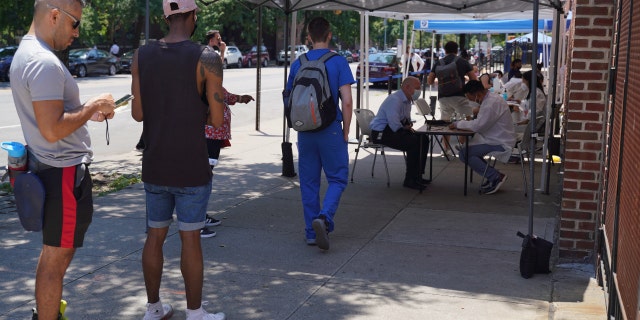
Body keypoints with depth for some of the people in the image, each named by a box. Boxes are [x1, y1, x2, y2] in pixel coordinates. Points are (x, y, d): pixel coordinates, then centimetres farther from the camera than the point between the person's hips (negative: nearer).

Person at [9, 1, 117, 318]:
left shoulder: (25, 54, 12)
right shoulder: (45, 63, -21)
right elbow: (53, 130, -28)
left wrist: (90, 112, 11)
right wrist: (93, 105, -17)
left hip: (48, 168, 11)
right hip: (64, 172, -11)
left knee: (53, 250, 23)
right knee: (57, 256, 0)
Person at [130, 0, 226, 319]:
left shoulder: (141, 56, 1)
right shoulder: (206, 58, -12)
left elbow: (138, 113, 1)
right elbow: (217, 120, -12)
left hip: (154, 166, 4)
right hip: (191, 169, -4)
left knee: (155, 236, 15)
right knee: (190, 239, 5)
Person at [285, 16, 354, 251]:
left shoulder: (297, 64, 4)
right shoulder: (338, 62, -6)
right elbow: (347, 102, -10)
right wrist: (345, 131, 0)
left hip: (305, 132, 3)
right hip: (331, 130, -3)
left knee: (309, 182, 11)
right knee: (337, 178, 8)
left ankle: (311, 232, 17)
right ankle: (324, 217, -15)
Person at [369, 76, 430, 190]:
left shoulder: (407, 100, 13)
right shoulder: (395, 100, -21)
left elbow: (406, 121, 27)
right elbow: (395, 125, -27)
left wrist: (409, 125, 5)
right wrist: (406, 128, -9)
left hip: (395, 130, 11)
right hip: (381, 133, -11)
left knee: (423, 141, 3)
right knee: (414, 143, -25)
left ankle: (417, 176, 11)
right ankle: (409, 180, -17)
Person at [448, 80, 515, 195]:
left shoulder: (493, 103, -21)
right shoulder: (489, 99, 11)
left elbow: (478, 125, -24)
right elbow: (480, 122, 16)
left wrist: (458, 124, -12)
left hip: (500, 144, -11)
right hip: (495, 139, 11)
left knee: (465, 153, -14)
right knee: (465, 147, 13)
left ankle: (495, 177, -7)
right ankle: (493, 176, 12)